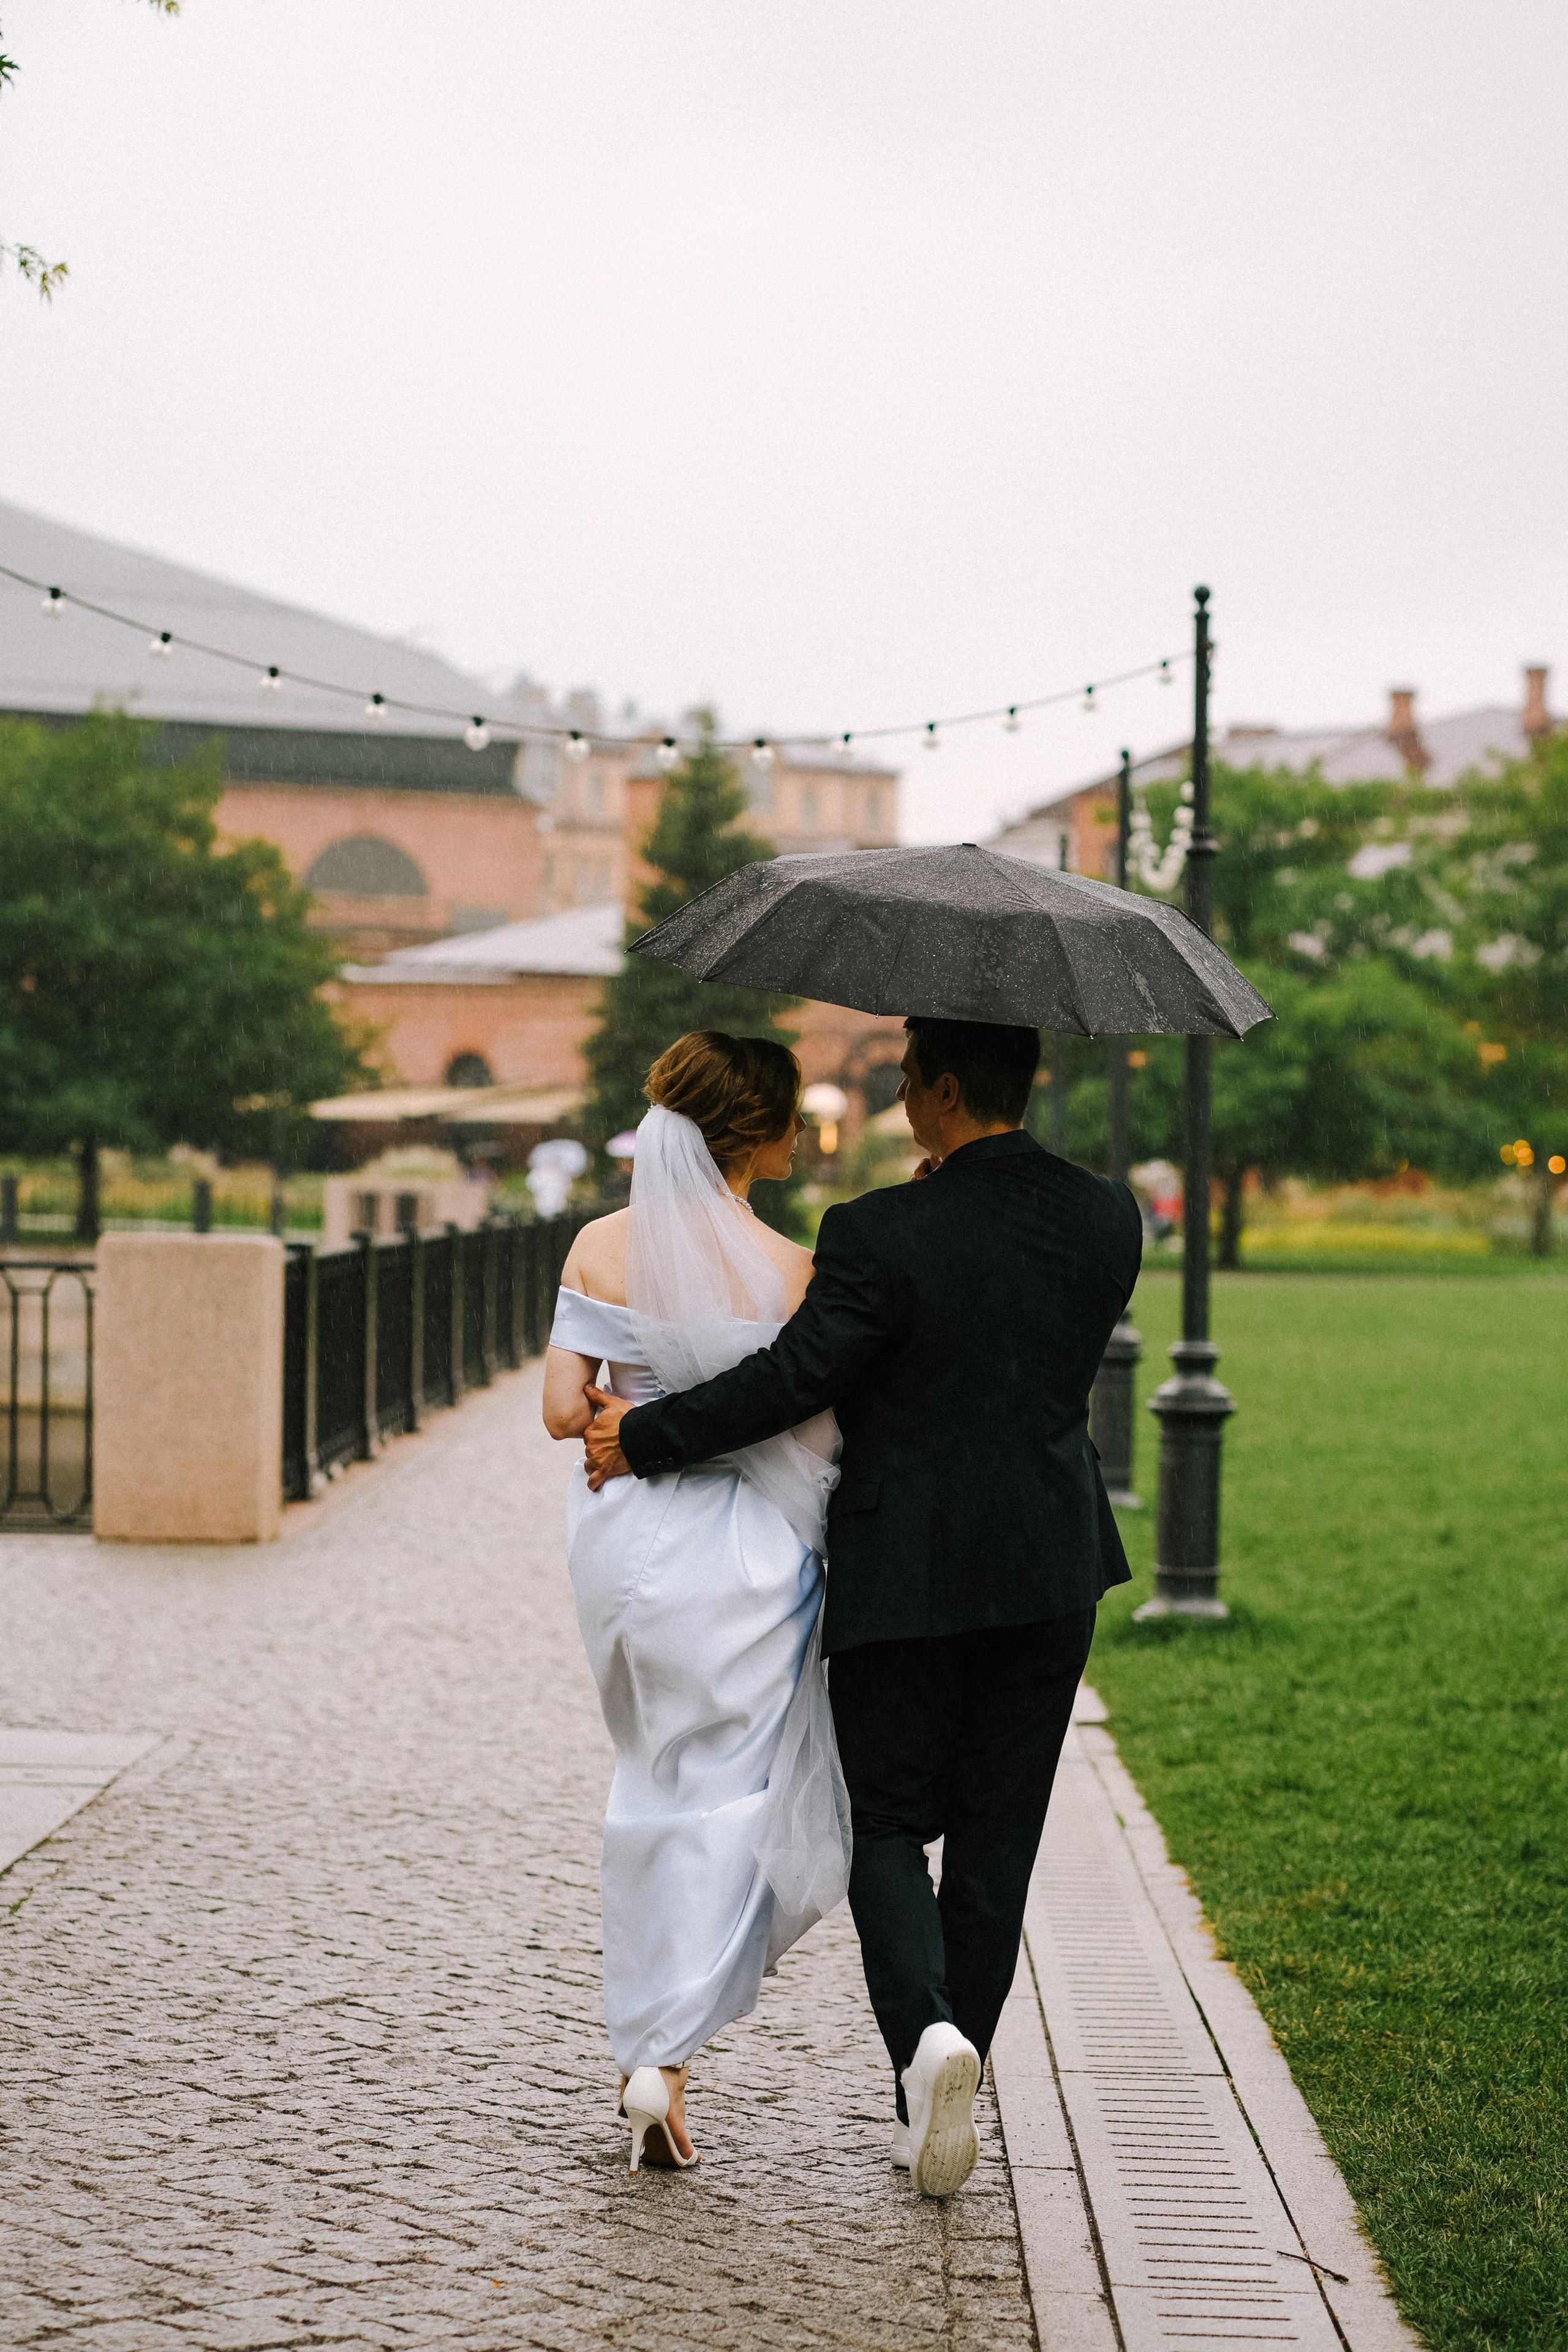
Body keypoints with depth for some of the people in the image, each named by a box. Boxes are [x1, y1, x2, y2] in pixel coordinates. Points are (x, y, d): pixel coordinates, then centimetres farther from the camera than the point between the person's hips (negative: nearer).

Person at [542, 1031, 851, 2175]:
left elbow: (565, 1409, -4)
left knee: (656, 1779, 22)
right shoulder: (791, 1269, -13)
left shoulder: (601, 1246, -2)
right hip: (745, 1550, -4)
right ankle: (665, 2059, -2)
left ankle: (646, 2030, 28)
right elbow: (817, 1442, -11)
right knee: (728, 1796, 5)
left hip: (621, 1541, 5)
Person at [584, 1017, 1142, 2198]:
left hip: (903, 1574, -4)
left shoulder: (881, 1235, -18)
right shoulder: (1109, 1220, -2)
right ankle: (929, 2101, 17)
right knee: (996, 1836, 13)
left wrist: (642, 1438, -3)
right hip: (1051, 1572, 4)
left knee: (888, 1822, 11)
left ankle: (925, 2030, -14)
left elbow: (790, 1380, -15)